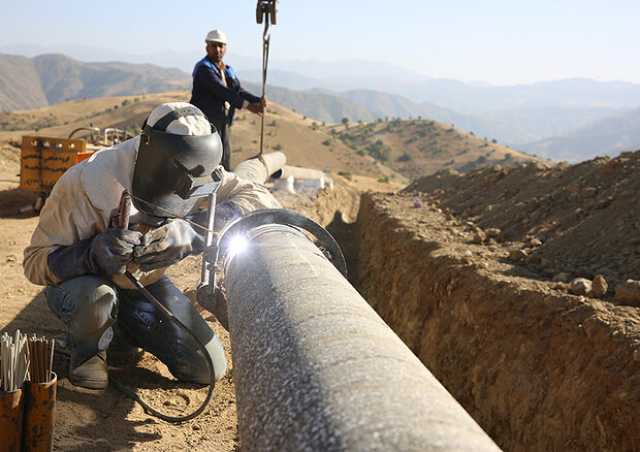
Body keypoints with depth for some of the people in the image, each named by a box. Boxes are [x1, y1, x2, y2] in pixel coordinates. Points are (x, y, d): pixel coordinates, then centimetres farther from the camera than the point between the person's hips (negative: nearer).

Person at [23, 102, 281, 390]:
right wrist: (94, 253, -48)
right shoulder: (87, 184, -32)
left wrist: (193, 231, -42)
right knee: (95, 297, -41)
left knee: (209, 368, -4)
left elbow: (261, 199, -27)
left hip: (145, 283, 4)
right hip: (84, 281, -4)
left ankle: (123, 326, 21)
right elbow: (35, 261, -26)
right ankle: (87, 350, -3)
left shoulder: (191, 175, -20)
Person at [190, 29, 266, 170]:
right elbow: (221, 91, -27)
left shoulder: (228, 70, 12)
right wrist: (246, 105, -36)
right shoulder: (204, 69, -14)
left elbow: (238, 91, 2)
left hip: (223, 124, 8)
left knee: (225, 167, 13)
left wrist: (258, 101, -17)